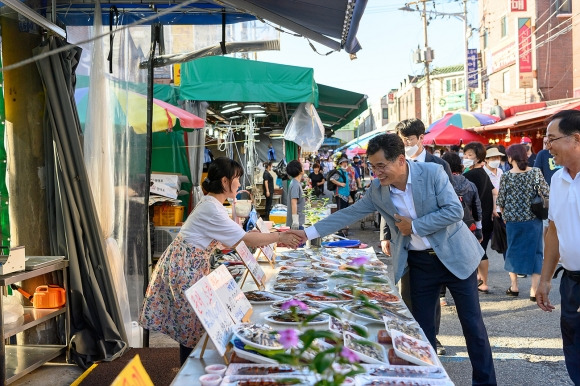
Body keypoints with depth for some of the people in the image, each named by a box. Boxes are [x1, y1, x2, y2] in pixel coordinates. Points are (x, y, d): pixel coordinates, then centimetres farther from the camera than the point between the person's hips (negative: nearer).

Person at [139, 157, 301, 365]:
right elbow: (245, 239, -22)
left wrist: (273, 238, 2)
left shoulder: (211, 204, 8)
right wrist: (279, 237, -13)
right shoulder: (212, 209, -23)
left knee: (191, 320, 15)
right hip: (185, 267, -9)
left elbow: (233, 237, 8)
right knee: (191, 321, 2)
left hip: (190, 265, 9)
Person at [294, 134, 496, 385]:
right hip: (419, 262, 4)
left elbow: (454, 211, -20)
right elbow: (348, 214, -2)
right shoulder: (377, 190, -6)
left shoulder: (432, 172, -18)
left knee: (472, 322, 6)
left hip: (454, 255, -3)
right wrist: (308, 233, -6)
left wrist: (414, 226, -20)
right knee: (423, 326, 9)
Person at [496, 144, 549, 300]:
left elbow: (500, 201, -3)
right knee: (535, 252, 7)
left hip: (513, 220, 0)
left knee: (513, 251, 15)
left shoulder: (506, 176, -7)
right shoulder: (536, 172, -7)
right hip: (533, 219, 0)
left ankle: (514, 287, 21)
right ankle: (534, 290, 6)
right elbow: (547, 193, -8)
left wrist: (504, 215, 15)